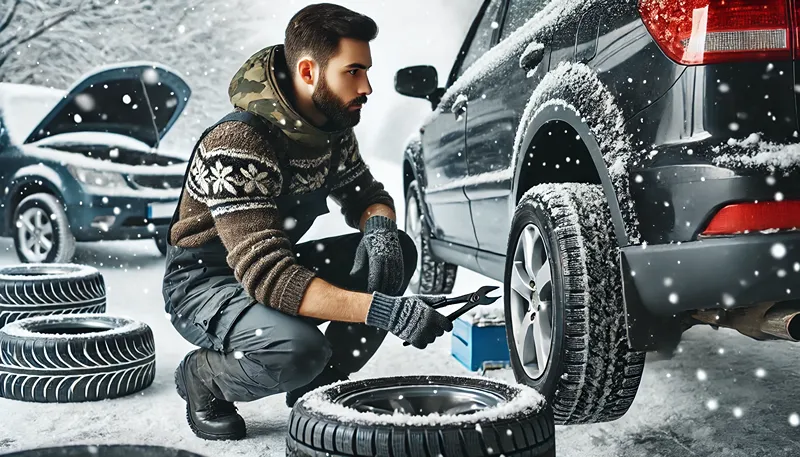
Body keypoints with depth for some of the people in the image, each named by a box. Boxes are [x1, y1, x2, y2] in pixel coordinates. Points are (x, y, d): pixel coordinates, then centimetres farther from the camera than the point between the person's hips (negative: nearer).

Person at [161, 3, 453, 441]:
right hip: (204, 282, -8)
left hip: (278, 266, 8)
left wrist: (378, 225, -16)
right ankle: (203, 376, -1)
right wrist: (382, 311, -45)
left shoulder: (332, 128, -5)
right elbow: (265, 276, -38)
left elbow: (366, 193, 10)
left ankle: (318, 390, 2)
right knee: (298, 349, -36)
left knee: (397, 250, -9)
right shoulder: (239, 143, -30)